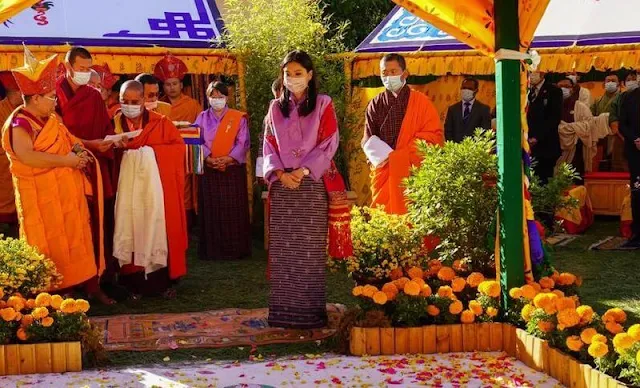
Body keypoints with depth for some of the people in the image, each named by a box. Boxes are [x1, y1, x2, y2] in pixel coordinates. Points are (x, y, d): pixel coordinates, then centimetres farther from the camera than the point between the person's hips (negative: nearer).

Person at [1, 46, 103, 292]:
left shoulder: (51, 119, 12)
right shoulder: (20, 124, -17)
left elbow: (67, 141, 25)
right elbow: (26, 156, -32)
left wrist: (78, 150, 0)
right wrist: (65, 161, -26)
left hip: (65, 191, 9)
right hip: (41, 195, -9)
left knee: (74, 239, 11)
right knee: (50, 244, -3)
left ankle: (89, 285, 16)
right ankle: (53, 292, 4)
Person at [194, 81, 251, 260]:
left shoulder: (238, 118, 4)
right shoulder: (202, 118, 10)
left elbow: (243, 143, -3)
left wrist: (228, 158, -17)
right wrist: (209, 159, -16)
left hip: (233, 169, -1)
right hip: (209, 170, 2)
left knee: (234, 211, -1)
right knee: (211, 210, 1)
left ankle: (235, 249, 5)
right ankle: (213, 250, 7)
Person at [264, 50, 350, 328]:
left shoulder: (323, 105, 4)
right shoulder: (276, 108, 13)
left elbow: (329, 144, -3)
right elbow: (269, 145, 10)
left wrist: (302, 171, -12)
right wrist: (280, 173, -8)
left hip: (313, 185, -3)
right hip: (282, 186, 3)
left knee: (311, 250, -4)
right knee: (283, 250, 1)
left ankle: (312, 311, 2)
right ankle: (284, 311, 6)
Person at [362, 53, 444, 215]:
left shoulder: (420, 102, 4)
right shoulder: (375, 105, 10)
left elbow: (435, 136, -1)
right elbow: (368, 141, 8)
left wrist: (400, 155, -9)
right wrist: (385, 156, -13)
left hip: (412, 173, -2)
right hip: (384, 173, 2)